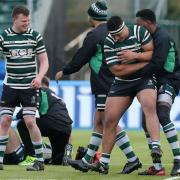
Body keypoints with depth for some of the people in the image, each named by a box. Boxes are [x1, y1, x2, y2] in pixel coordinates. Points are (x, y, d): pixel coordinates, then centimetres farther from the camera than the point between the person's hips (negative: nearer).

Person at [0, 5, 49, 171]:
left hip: (29, 86, -1)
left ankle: (40, 161, 1)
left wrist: (39, 77, -14)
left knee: (30, 121, -7)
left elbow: (44, 61, 2)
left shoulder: (35, 36, -1)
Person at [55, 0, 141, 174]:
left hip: (105, 87, -9)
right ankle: (86, 162, 15)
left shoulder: (94, 35, -12)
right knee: (98, 123, 11)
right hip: (115, 84, 9)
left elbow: (79, 59, -5)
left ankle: (132, 159, -10)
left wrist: (64, 72, 10)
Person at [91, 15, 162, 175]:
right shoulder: (109, 42, -9)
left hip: (144, 78, -2)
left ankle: (156, 147, -41)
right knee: (110, 120, -3)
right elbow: (117, 70, -14)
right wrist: (144, 63, -15)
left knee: (149, 106, -31)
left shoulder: (140, 32, -10)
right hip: (122, 83, 2)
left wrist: (135, 55, -25)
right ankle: (103, 163, 7)